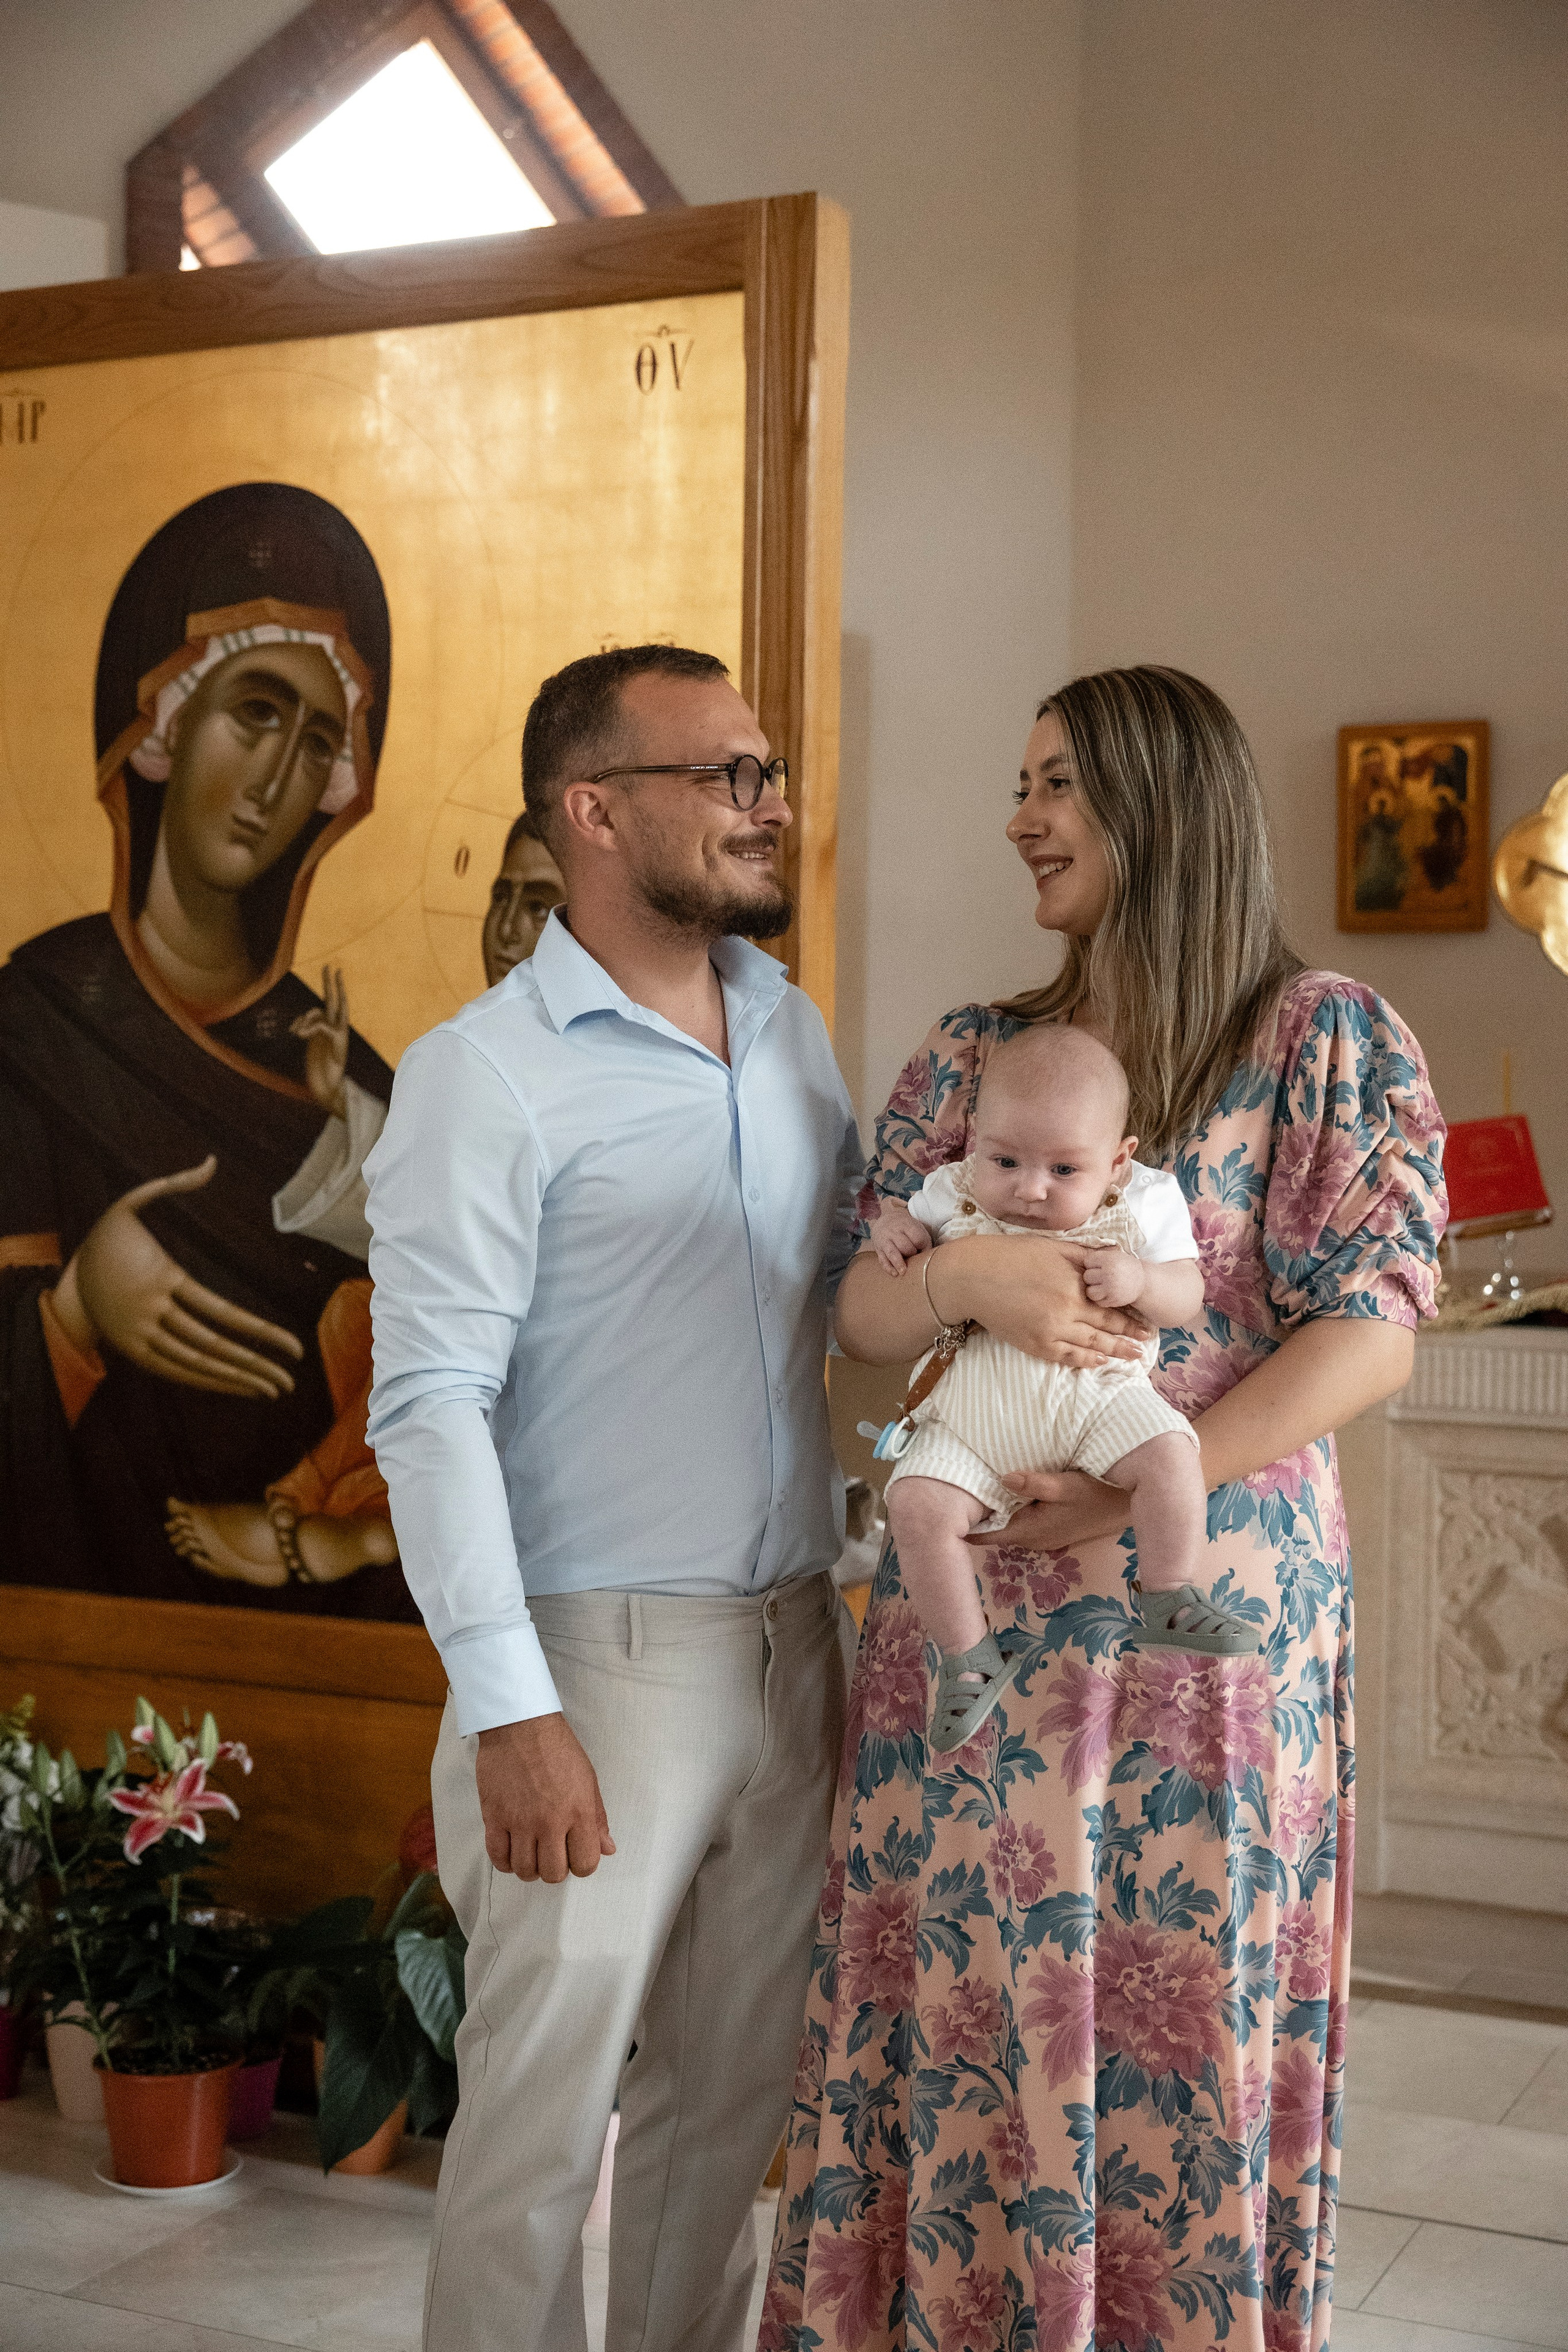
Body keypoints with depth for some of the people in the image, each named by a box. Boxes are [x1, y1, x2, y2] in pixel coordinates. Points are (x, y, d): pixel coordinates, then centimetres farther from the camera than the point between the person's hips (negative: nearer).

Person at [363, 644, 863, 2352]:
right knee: (544, 2109, 3)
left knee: (732, 2096, 17)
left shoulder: (796, 1033, 10)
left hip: (789, 1650, 6)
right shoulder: (484, 1074, -10)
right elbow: (430, 1406, -15)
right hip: (600, 1664, -6)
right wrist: (508, 1709, -20)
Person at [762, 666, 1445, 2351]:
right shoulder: (969, 1057, 12)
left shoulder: (1328, 1042, -2)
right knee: (964, 2005, 8)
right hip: (967, 1611, 4)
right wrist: (964, 1277, -17)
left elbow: (1370, 1332, -10)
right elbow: (858, 1313, 6)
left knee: (1179, 2016, 4)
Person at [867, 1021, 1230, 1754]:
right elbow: (906, 1218, 20)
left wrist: (1139, 1280, -22)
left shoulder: (1141, 1205, 0)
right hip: (970, 1415, 1)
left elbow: (1187, 1296, -1)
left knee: (1167, 1454, -27)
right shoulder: (954, 1198, 4)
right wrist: (893, 1227, -4)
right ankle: (967, 1656, -3)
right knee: (918, 1504, -20)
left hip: (1094, 1395, -1)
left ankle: (1170, 1599, -4)